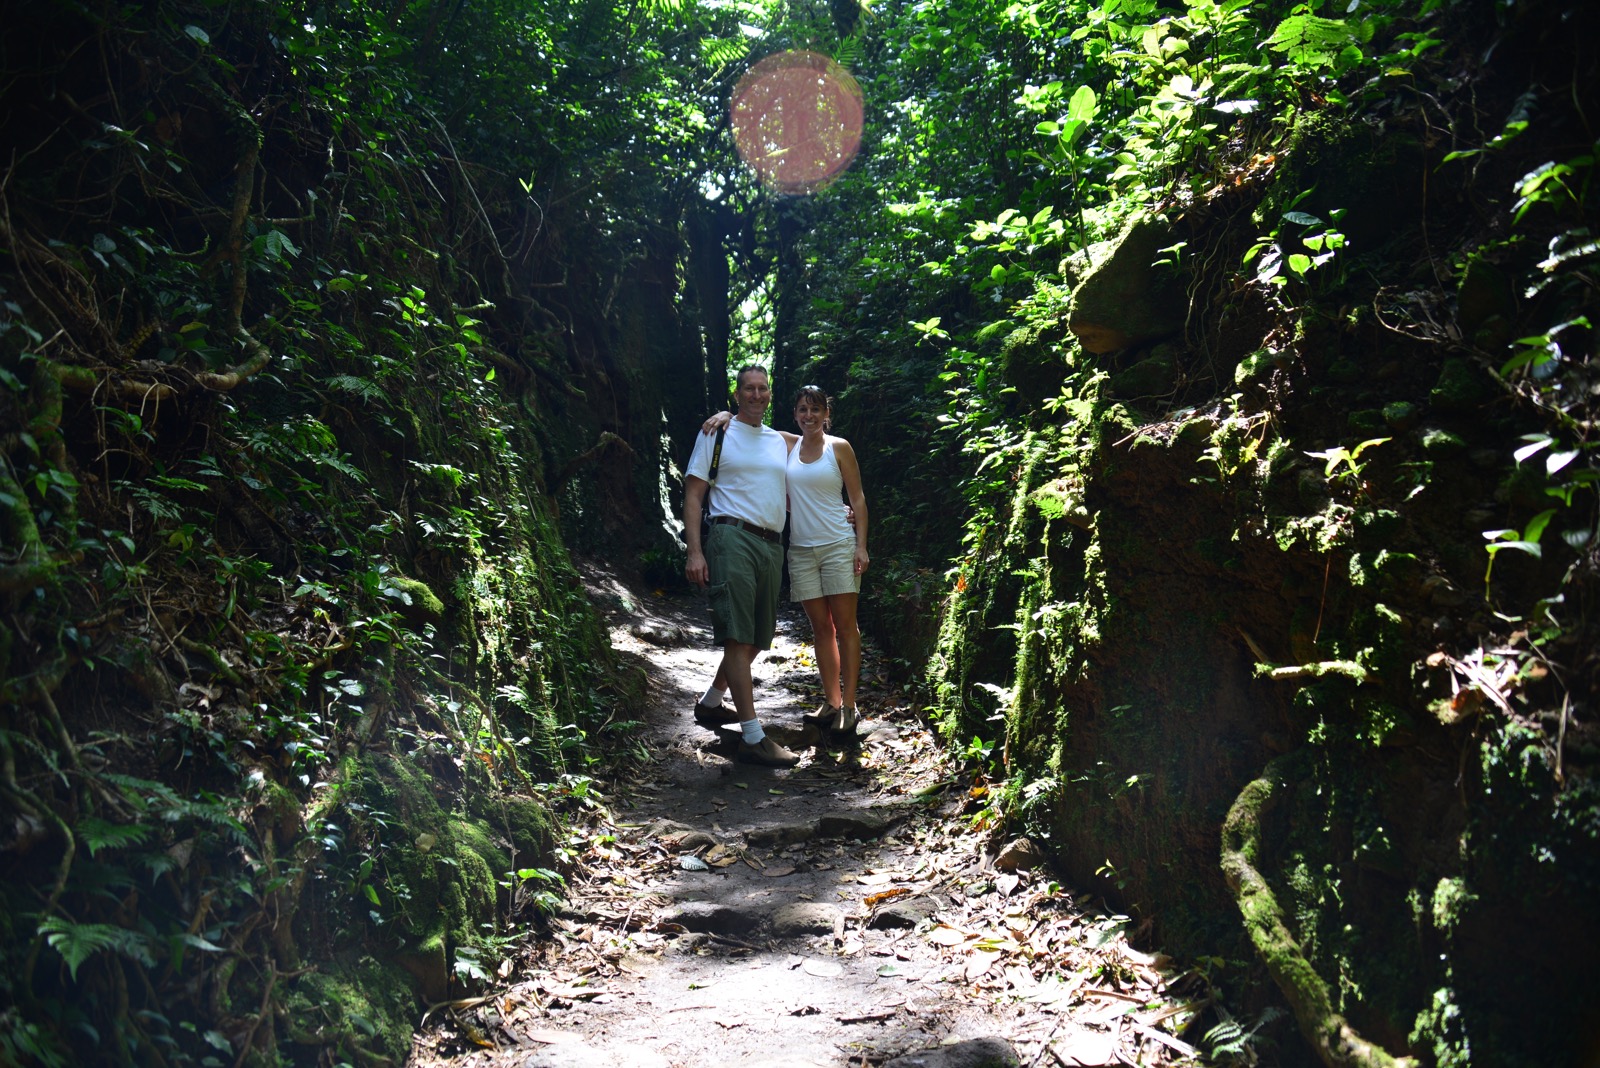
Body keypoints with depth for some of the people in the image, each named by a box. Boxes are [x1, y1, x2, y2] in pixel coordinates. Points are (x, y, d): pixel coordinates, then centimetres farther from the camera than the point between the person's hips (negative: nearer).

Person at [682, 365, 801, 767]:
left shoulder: (781, 442, 20)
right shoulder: (716, 433, 4)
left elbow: (790, 497, 25)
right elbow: (693, 495, 0)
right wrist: (695, 550, -11)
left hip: (771, 546, 7)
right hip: (733, 538, -7)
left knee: (758, 637, 12)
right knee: (738, 635, -13)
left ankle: (712, 701, 32)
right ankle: (753, 737, -15)